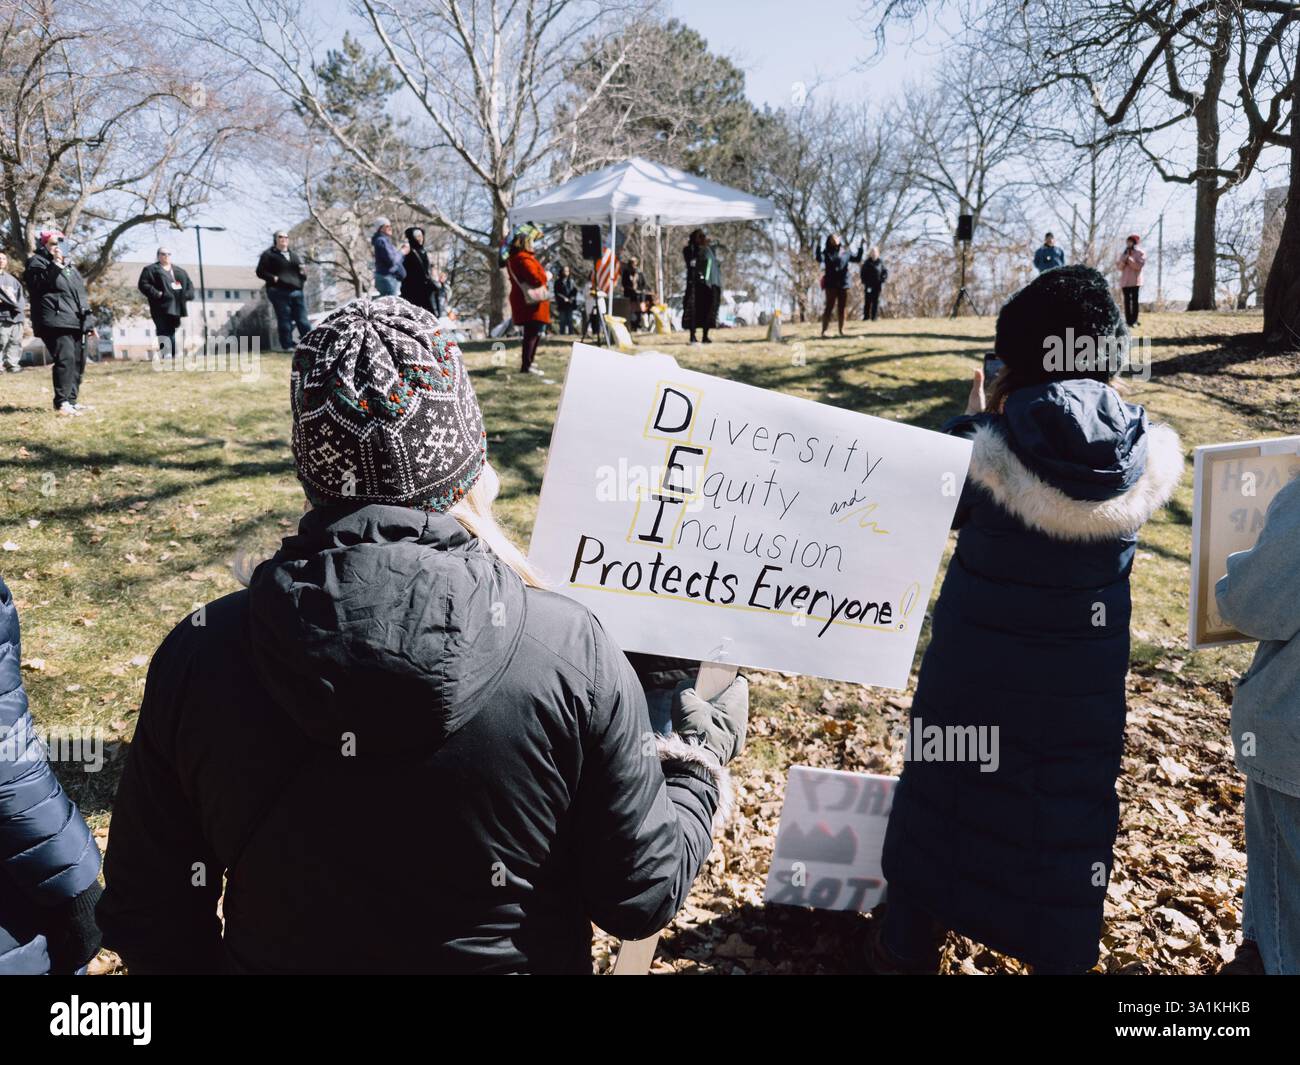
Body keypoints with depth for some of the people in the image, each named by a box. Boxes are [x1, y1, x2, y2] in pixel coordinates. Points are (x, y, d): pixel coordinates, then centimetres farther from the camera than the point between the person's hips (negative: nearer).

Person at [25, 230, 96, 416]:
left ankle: (72, 400, 13)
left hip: (77, 323, 8)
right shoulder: (37, 263, 4)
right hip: (56, 322, -8)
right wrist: (53, 267, -22)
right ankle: (62, 402, -19)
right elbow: (36, 284, -15)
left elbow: (82, 295, 27)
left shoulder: (70, 267, 27)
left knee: (79, 362, 5)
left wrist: (89, 323, 23)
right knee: (65, 359, -20)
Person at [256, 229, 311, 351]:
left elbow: (301, 269, 29)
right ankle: (287, 345, -1)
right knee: (284, 320, -4)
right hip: (279, 292, -5)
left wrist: (303, 274, 4)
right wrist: (273, 278, -16)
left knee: (302, 320, 2)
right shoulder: (269, 254, 5)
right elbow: (260, 272, 0)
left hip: (297, 291, 5)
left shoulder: (294, 254, 22)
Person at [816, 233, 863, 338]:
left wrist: (860, 248, 6)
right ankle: (823, 331, -13)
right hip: (831, 284, -4)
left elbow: (857, 259, 14)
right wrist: (818, 246, -29)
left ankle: (841, 330, 16)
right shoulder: (827, 252, 1)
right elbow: (819, 259, -19)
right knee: (829, 307, -10)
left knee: (841, 308, 8)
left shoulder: (845, 252, 11)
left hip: (844, 283, 4)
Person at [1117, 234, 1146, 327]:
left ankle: (1134, 321, -6)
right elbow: (1120, 267, 6)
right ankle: (1128, 321, 2)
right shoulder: (1123, 253, 13)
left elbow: (1138, 266, -12)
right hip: (1124, 281, 4)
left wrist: (1129, 258, -14)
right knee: (1127, 300, 1)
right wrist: (1124, 259, -10)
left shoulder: (1140, 253, 0)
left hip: (1135, 281, -4)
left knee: (1134, 300, -6)